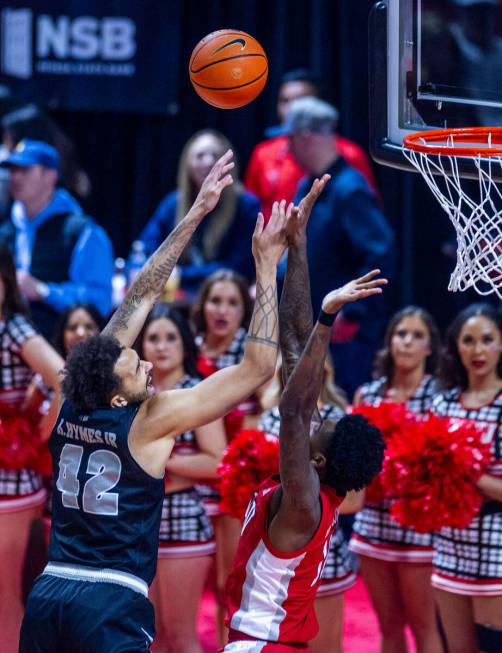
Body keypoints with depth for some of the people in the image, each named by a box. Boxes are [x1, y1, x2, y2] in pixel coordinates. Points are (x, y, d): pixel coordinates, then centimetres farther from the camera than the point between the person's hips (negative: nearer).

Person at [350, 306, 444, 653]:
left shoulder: (440, 396, -4)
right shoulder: (367, 394, 8)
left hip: (418, 524, -4)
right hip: (373, 522, 4)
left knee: (423, 625, 2)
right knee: (388, 625, 12)